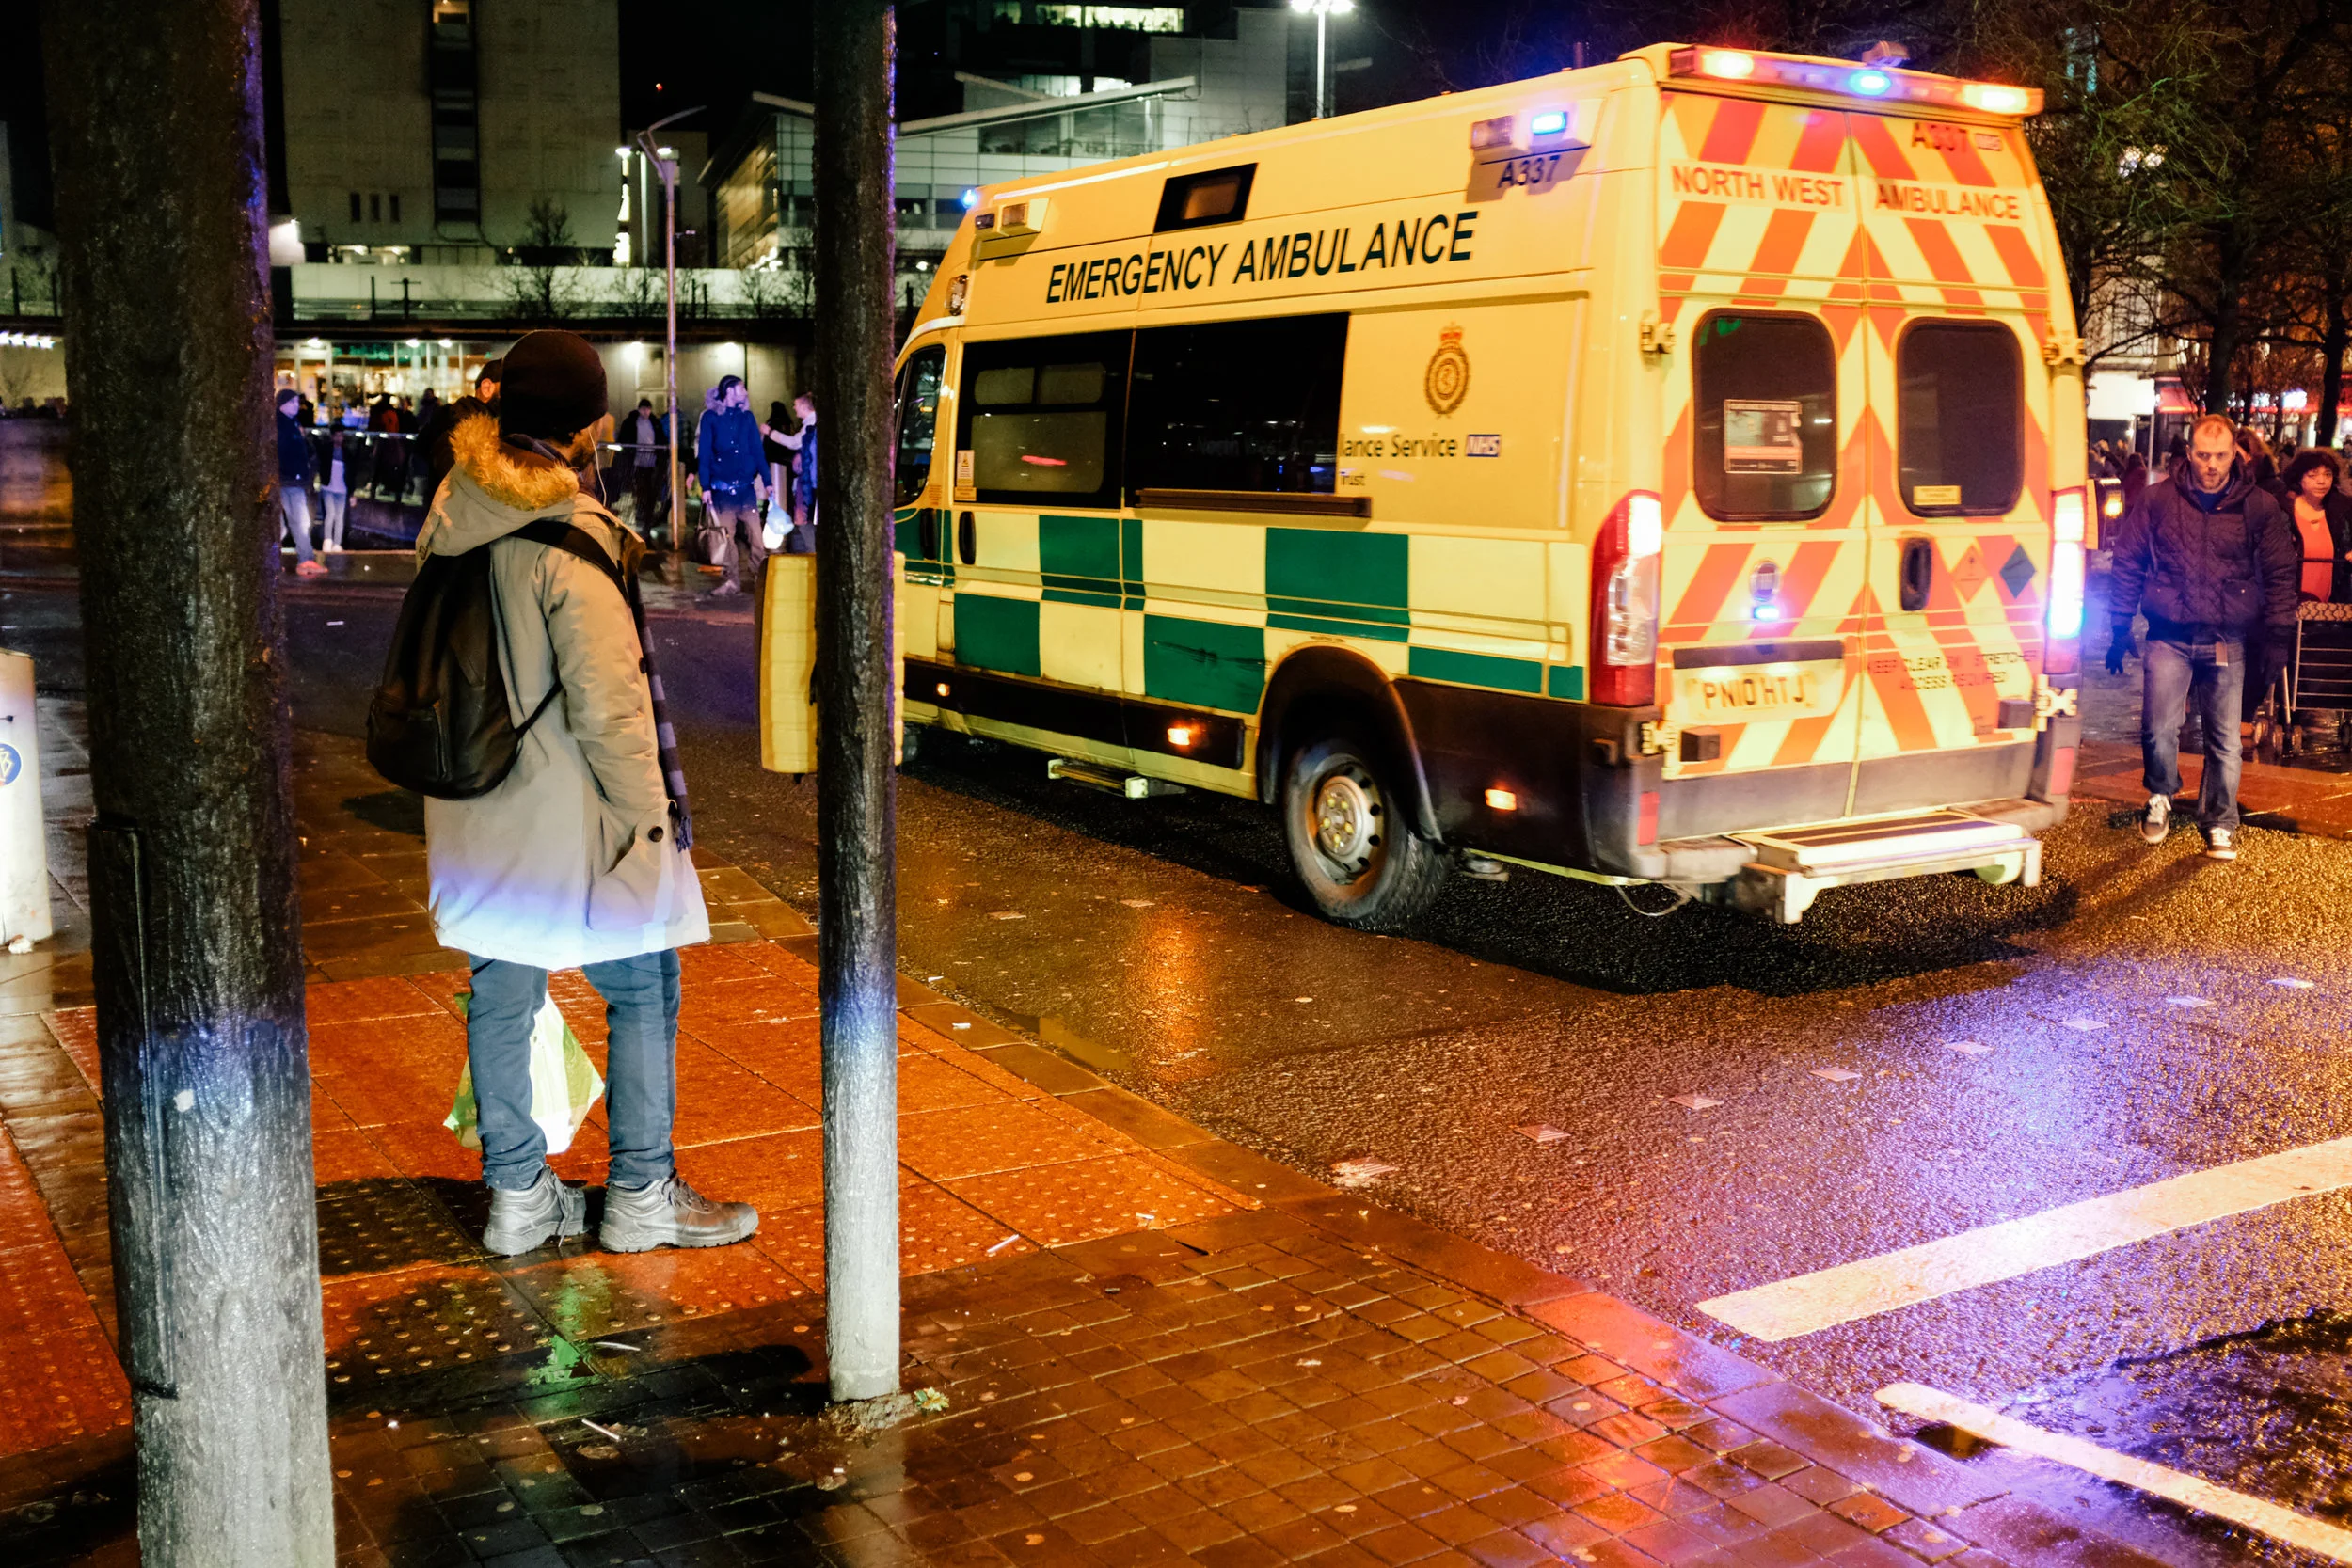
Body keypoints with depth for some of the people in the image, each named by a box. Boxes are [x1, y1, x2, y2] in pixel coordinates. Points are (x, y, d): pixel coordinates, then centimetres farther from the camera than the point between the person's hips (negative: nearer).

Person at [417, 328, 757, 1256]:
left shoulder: (452, 515, 2)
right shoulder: (572, 538, -21)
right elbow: (605, 703, -21)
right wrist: (648, 813, -11)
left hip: (478, 808, 7)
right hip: (566, 808, -7)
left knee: (501, 995, 14)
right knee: (643, 987, 8)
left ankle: (517, 1196, 25)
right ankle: (641, 1197, 15)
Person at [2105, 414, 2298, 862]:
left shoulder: (2259, 506, 0)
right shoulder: (2158, 500, -1)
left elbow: (2281, 576, 6)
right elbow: (2127, 563, 6)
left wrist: (2275, 643, 2)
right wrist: (2121, 630, 4)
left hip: (2229, 642, 1)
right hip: (2169, 638, 0)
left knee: (2225, 740, 5)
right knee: (2158, 729, -9)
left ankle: (2220, 823, 21)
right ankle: (2160, 798, 20)